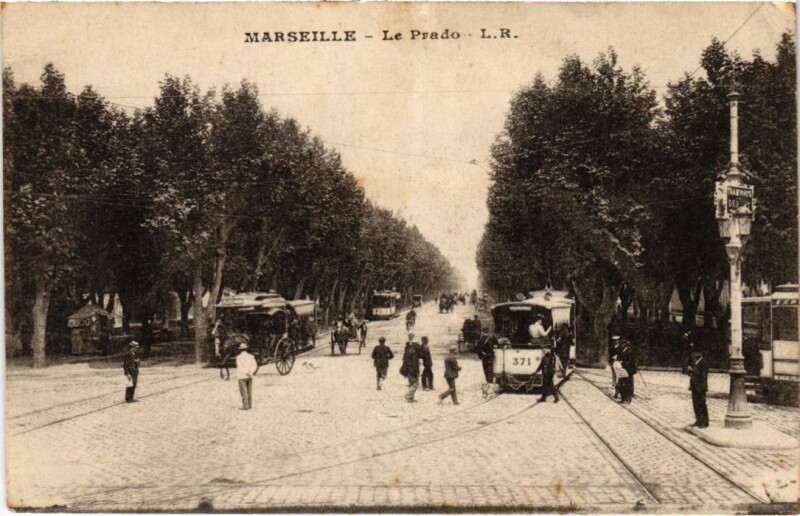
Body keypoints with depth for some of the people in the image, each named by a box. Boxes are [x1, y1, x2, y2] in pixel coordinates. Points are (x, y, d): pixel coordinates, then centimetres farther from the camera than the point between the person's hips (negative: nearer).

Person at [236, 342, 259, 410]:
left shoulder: (238, 357, -10)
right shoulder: (251, 356, 3)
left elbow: (241, 368, -19)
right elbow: (255, 366, -6)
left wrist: (247, 373, -17)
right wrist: (251, 373, -13)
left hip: (242, 377, -5)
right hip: (250, 377, 5)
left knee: (243, 392, -1)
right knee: (249, 391, 11)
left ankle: (245, 406, -3)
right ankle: (250, 405, 13)